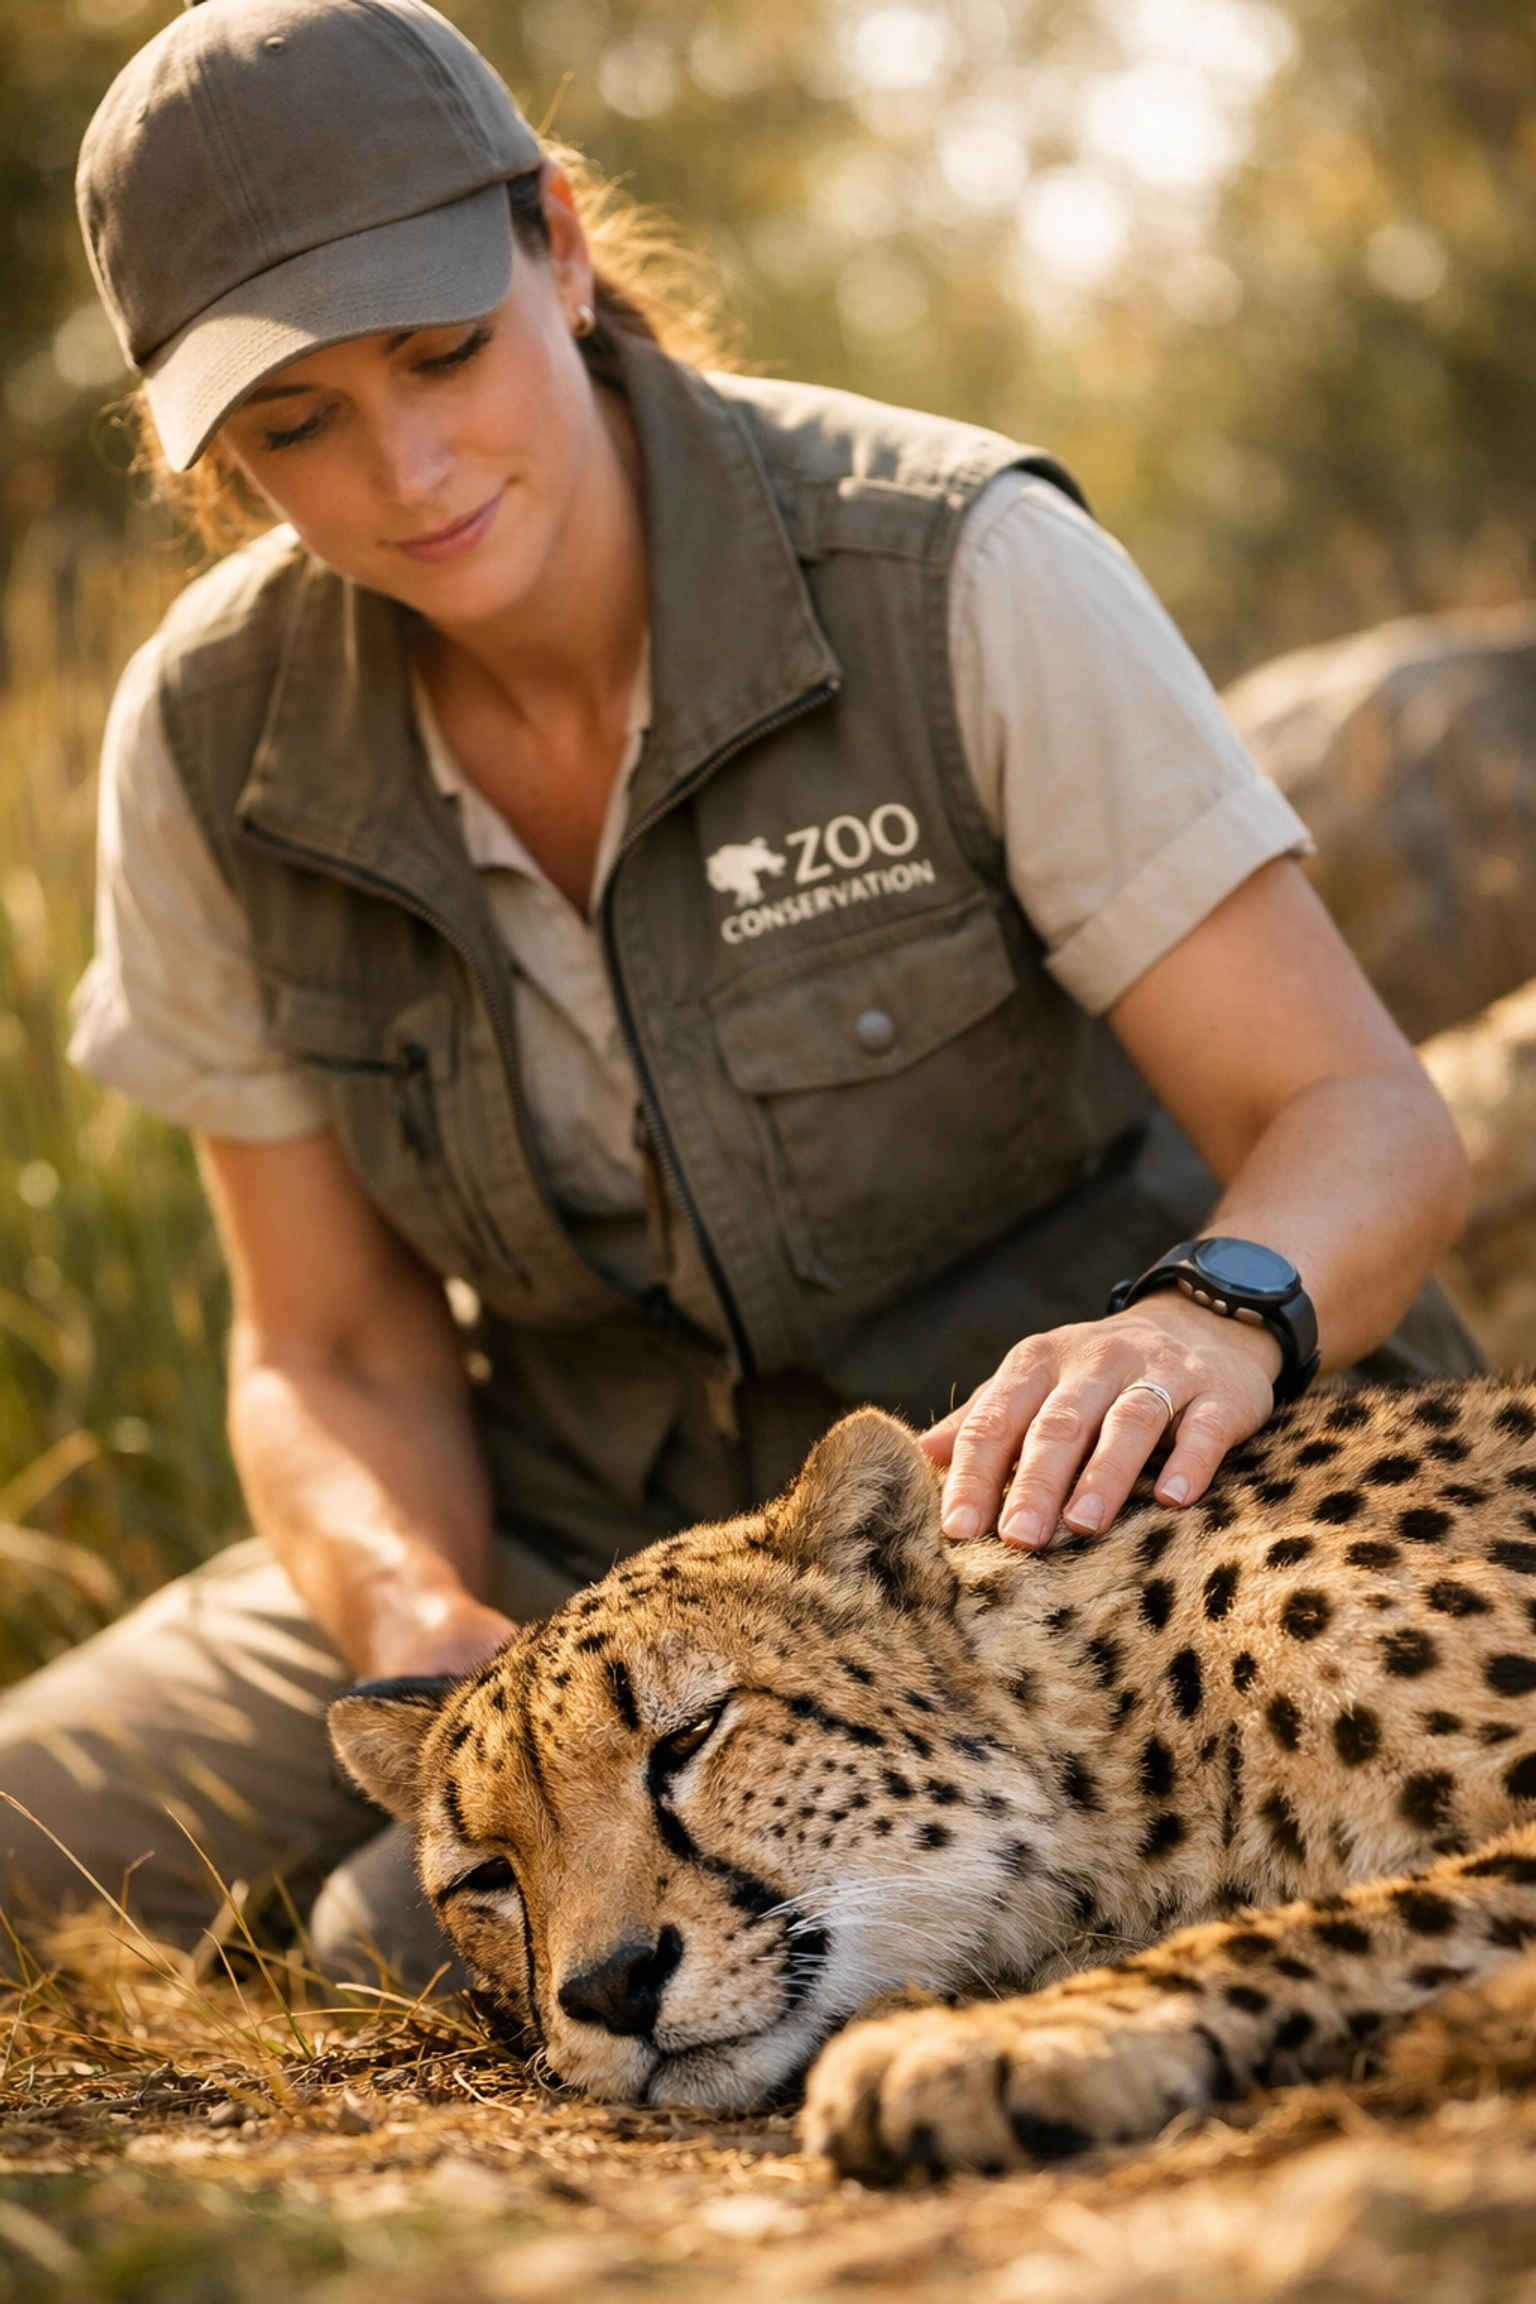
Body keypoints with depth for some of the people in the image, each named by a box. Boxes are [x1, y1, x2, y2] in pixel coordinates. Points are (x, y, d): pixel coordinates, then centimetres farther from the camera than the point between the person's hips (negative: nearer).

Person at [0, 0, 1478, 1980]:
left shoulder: (963, 575, -21)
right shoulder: (213, 740, -9)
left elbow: (1372, 1127, -20)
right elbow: (335, 1353, -2)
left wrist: (1214, 1314, -43)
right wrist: (431, 1636, -23)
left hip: (1042, 1510, -4)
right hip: (571, 1540, 5)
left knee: (428, 1956, -24)